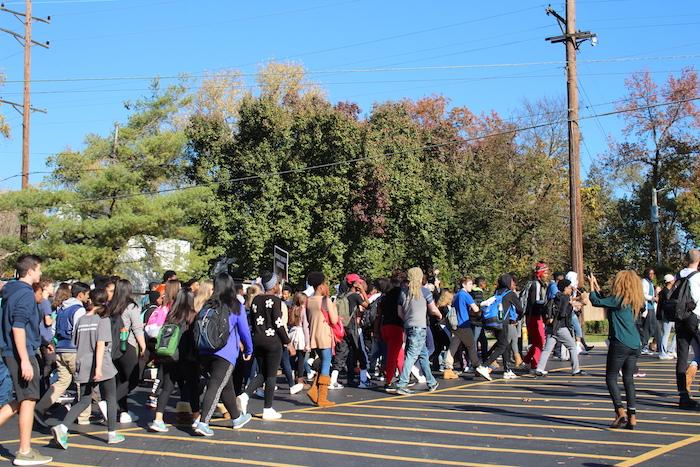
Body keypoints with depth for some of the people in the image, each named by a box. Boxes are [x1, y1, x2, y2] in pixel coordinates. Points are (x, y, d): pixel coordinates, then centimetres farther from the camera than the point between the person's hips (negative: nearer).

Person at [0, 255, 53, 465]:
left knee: (22, 400, 17)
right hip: (22, 353, -9)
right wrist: (25, 360, -25)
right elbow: (18, 328, -23)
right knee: (28, 400, -1)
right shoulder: (25, 294, -15)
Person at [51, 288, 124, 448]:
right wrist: (98, 367, -21)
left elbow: (76, 344, 15)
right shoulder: (103, 319, -7)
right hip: (103, 367, -5)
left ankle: (62, 427, -9)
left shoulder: (82, 320, 8)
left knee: (84, 401, 10)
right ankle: (112, 434, 15)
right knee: (111, 399, 11)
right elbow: (101, 344, -17)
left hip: (83, 367, 5)